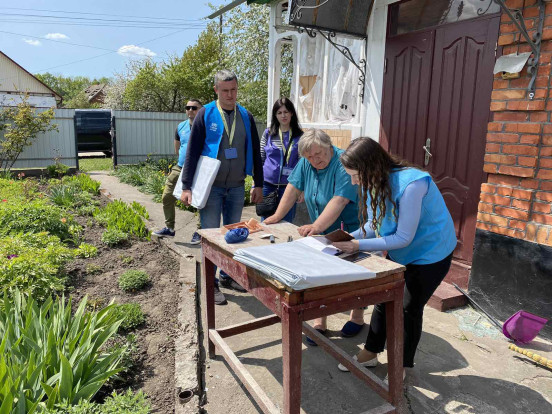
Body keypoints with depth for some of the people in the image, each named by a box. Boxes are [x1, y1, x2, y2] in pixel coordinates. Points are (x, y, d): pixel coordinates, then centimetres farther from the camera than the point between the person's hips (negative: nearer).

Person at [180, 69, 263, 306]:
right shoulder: (206, 114, -4)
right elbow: (192, 151, -6)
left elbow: (255, 152, 11)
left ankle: (228, 276, 27)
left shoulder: (246, 116, 6)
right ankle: (211, 284, 12)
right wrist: (186, 187, -11)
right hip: (211, 186, -4)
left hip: (237, 187, 4)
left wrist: (258, 184, 9)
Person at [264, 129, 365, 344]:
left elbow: (339, 200, -36)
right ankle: (320, 322, 17)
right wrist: (276, 217, -7)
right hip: (323, 232, 6)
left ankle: (357, 317, 30)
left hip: (351, 231, -6)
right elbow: (293, 189, -1)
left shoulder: (344, 164, -26)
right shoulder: (306, 163, -4)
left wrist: (317, 226, -45)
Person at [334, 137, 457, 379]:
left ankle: (401, 365, 27)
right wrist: (350, 238, -22)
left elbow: (403, 237, -30)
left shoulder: (411, 184, -35)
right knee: (384, 298, 12)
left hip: (430, 253, -7)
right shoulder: (374, 182, -11)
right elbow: (374, 225, -4)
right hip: (400, 252, 7)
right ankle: (370, 353, 30)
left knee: (410, 308, 5)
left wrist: (358, 245, -32)